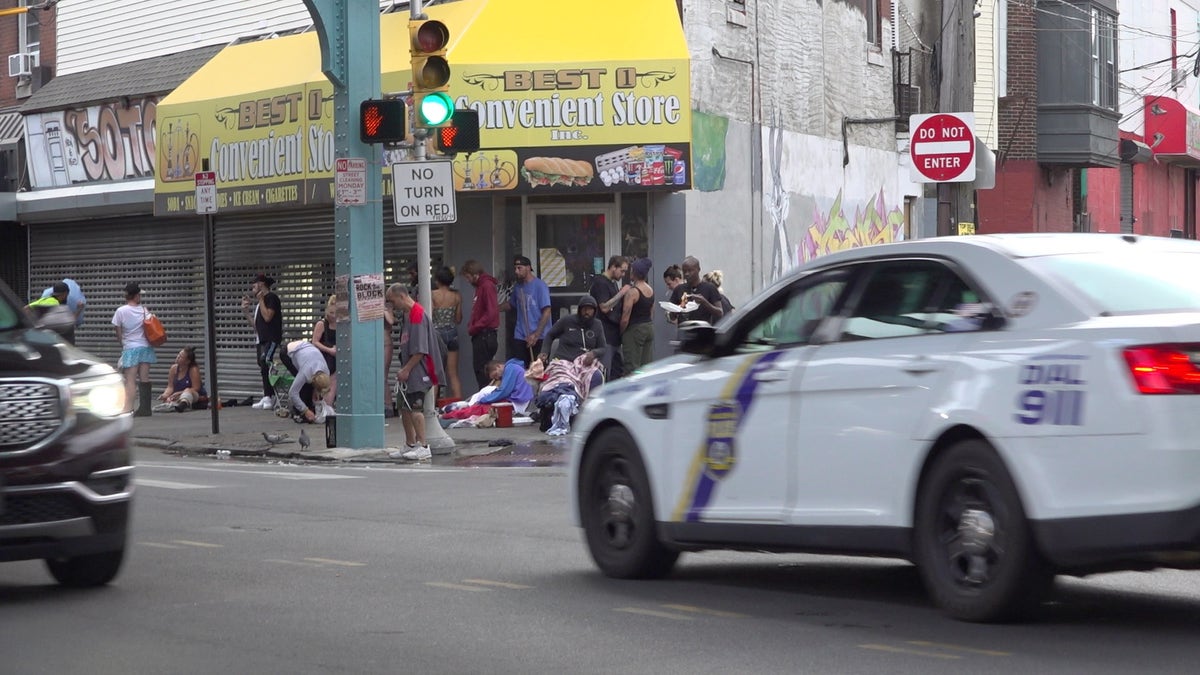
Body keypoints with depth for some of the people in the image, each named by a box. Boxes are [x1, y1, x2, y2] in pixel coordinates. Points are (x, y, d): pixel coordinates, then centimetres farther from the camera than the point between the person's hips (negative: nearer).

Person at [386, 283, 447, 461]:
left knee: (415, 407, -12)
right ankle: (410, 445, 24)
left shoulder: (418, 314, -16)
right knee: (403, 406, 14)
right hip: (408, 372, 10)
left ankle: (423, 447, -9)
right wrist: (403, 369, 13)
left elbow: (420, 350, -20)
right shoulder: (406, 314, 15)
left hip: (418, 371, -10)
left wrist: (406, 370, -18)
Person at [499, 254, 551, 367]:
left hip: (537, 338, -5)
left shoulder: (540, 286, -7)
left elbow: (546, 312, -11)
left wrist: (536, 335, -16)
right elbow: (511, 304, 27)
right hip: (519, 337, 5)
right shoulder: (517, 286, 12)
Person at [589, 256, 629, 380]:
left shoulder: (614, 283, 16)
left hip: (614, 334, 10)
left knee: (619, 369, 12)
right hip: (605, 335, -10)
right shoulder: (600, 283, -12)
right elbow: (604, 307, -21)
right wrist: (621, 293, -18)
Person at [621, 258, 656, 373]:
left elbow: (625, 319, -16)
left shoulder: (632, 292, -16)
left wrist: (621, 333, -2)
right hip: (649, 328, 8)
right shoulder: (651, 290, 8)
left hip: (635, 330, -8)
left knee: (632, 367, -5)